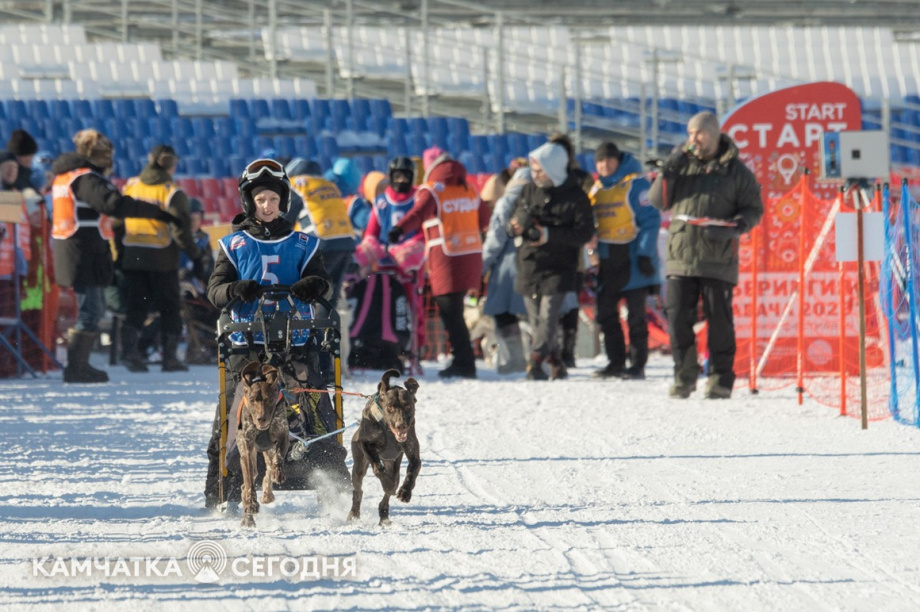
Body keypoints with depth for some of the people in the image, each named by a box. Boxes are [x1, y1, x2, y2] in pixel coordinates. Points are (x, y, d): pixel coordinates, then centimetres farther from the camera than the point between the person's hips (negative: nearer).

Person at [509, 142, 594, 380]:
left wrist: (550, 236, -19)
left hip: (559, 267, -5)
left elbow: (584, 232, -9)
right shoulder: (529, 191, 10)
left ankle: (536, 362, -24)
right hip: (529, 265, 5)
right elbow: (514, 218, 17)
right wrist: (516, 225, -9)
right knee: (536, 318, 6)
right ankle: (556, 364, 17)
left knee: (548, 315, -17)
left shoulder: (575, 197, -5)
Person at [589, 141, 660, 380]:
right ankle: (616, 362, 15)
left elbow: (650, 220, -12)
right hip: (606, 262, 7)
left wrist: (645, 254, -19)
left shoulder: (635, 183, -8)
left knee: (635, 315, -2)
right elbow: (589, 225, 21)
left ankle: (637, 364, 3)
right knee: (605, 313, 7)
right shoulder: (596, 189, 14)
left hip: (631, 259, -7)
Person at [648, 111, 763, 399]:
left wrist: (734, 227, -12)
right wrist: (667, 174, -7)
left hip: (717, 259, -3)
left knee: (719, 320, -1)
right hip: (681, 256, 3)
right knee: (678, 319, -1)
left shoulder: (736, 170, 5)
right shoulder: (682, 163, 12)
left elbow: (754, 210, 7)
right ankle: (684, 376, 9)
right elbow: (658, 202, 10)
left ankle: (720, 378, 6)